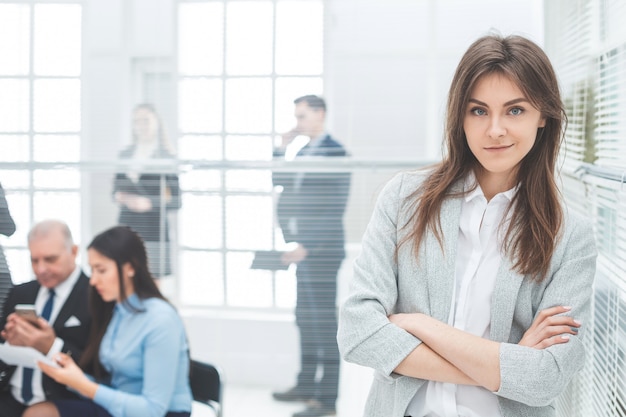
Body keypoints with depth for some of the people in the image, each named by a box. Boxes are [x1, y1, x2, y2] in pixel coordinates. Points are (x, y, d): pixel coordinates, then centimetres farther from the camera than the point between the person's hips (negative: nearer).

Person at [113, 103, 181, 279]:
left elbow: (176, 201, -3)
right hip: (126, 225, 4)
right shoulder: (125, 155, 13)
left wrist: (149, 203, -15)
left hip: (153, 228, -4)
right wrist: (118, 196, 1)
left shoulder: (166, 158, -1)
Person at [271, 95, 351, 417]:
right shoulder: (303, 152, 15)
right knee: (305, 319, 15)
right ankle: (306, 385, 26)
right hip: (303, 249, 9)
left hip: (321, 250, -8)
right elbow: (279, 182, 18)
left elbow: (334, 209, -17)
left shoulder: (335, 153, -12)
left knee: (324, 322, -3)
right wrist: (282, 149, 7)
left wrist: (307, 246, -20)